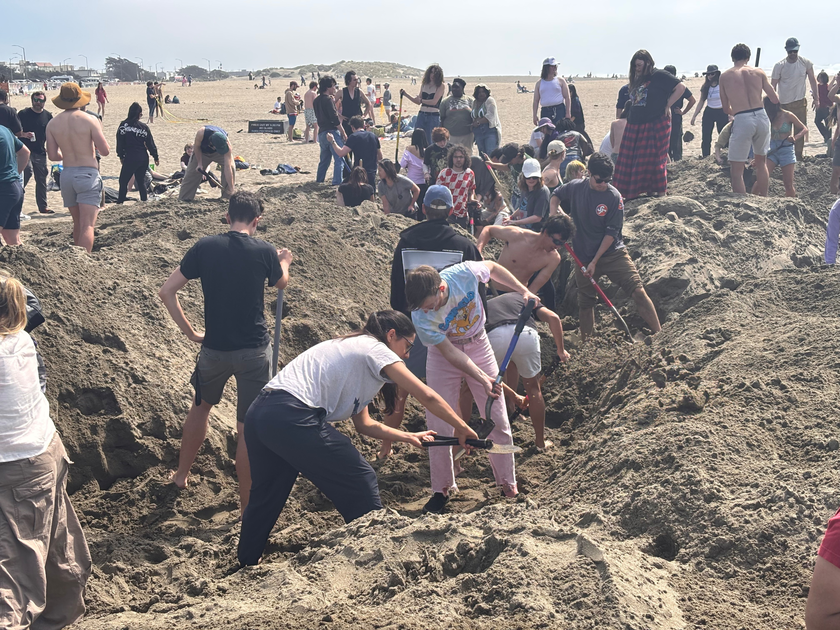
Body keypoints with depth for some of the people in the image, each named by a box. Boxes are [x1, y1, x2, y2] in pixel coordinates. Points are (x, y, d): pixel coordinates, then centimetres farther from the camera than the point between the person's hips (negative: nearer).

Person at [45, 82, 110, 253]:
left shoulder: (52, 124, 2)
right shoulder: (89, 120, -10)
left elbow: (52, 155, 1)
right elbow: (105, 151, -12)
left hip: (67, 175, 5)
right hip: (88, 174, -5)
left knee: (78, 223, 20)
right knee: (87, 226, -9)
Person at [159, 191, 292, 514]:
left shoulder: (205, 247, -6)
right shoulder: (265, 251, -9)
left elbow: (166, 291, -6)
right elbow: (281, 283, 14)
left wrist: (190, 332, 3)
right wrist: (283, 262, 36)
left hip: (215, 348, 2)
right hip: (254, 350, -2)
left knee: (201, 406, 28)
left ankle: (181, 474, 42)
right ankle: (248, 507, 11)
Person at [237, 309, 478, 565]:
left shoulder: (353, 348, 29)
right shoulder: (375, 349, 4)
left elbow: (363, 424, 30)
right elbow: (427, 397, 0)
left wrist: (408, 437, 28)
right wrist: (462, 428, 12)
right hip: (292, 417, -9)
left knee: (266, 495, 24)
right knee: (361, 482, 4)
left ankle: (246, 565, 38)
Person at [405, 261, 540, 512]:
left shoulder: (464, 274, -30)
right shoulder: (420, 317, -30)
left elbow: (492, 267, -6)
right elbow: (450, 353, -23)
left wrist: (523, 291, -8)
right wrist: (483, 379, -30)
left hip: (478, 346, 1)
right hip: (444, 354, -1)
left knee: (497, 421, 3)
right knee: (438, 425, -2)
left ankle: (508, 486, 19)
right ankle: (442, 490, 16)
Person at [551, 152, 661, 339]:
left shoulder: (614, 197, -13)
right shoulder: (575, 187, -3)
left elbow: (611, 233, -13)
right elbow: (556, 196, 19)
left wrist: (595, 262, -15)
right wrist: (555, 210, -5)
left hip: (612, 253, -3)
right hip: (583, 257, 3)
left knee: (637, 291, -14)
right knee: (586, 302, 13)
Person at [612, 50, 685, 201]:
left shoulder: (659, 76, -6)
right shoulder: (637, 80, 17)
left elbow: (681, 87, -11)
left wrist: (667, 106, -10)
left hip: (655, 125, -7)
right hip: (635, 125, 7)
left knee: (653, 158, -2)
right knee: (631, 159, 3)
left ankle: (657, 190, 7)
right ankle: (634, 190, 9)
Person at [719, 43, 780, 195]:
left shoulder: (725, 76, 7)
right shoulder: (758, 72, 10)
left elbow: (726, 109, 11)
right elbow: (775, 100, 10)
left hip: (742, 120, -3)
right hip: (762, 117, 3)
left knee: (736, 170, 3)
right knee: (761, 163, 24)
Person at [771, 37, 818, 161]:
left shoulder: (805, 63, -4)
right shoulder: (779, 66, -9)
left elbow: (812, 80, 6)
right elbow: (773, 85, -4)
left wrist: (816, 98, 2)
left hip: (800, 103, 2)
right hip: (784, 103, -2)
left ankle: (799, 156, 11)